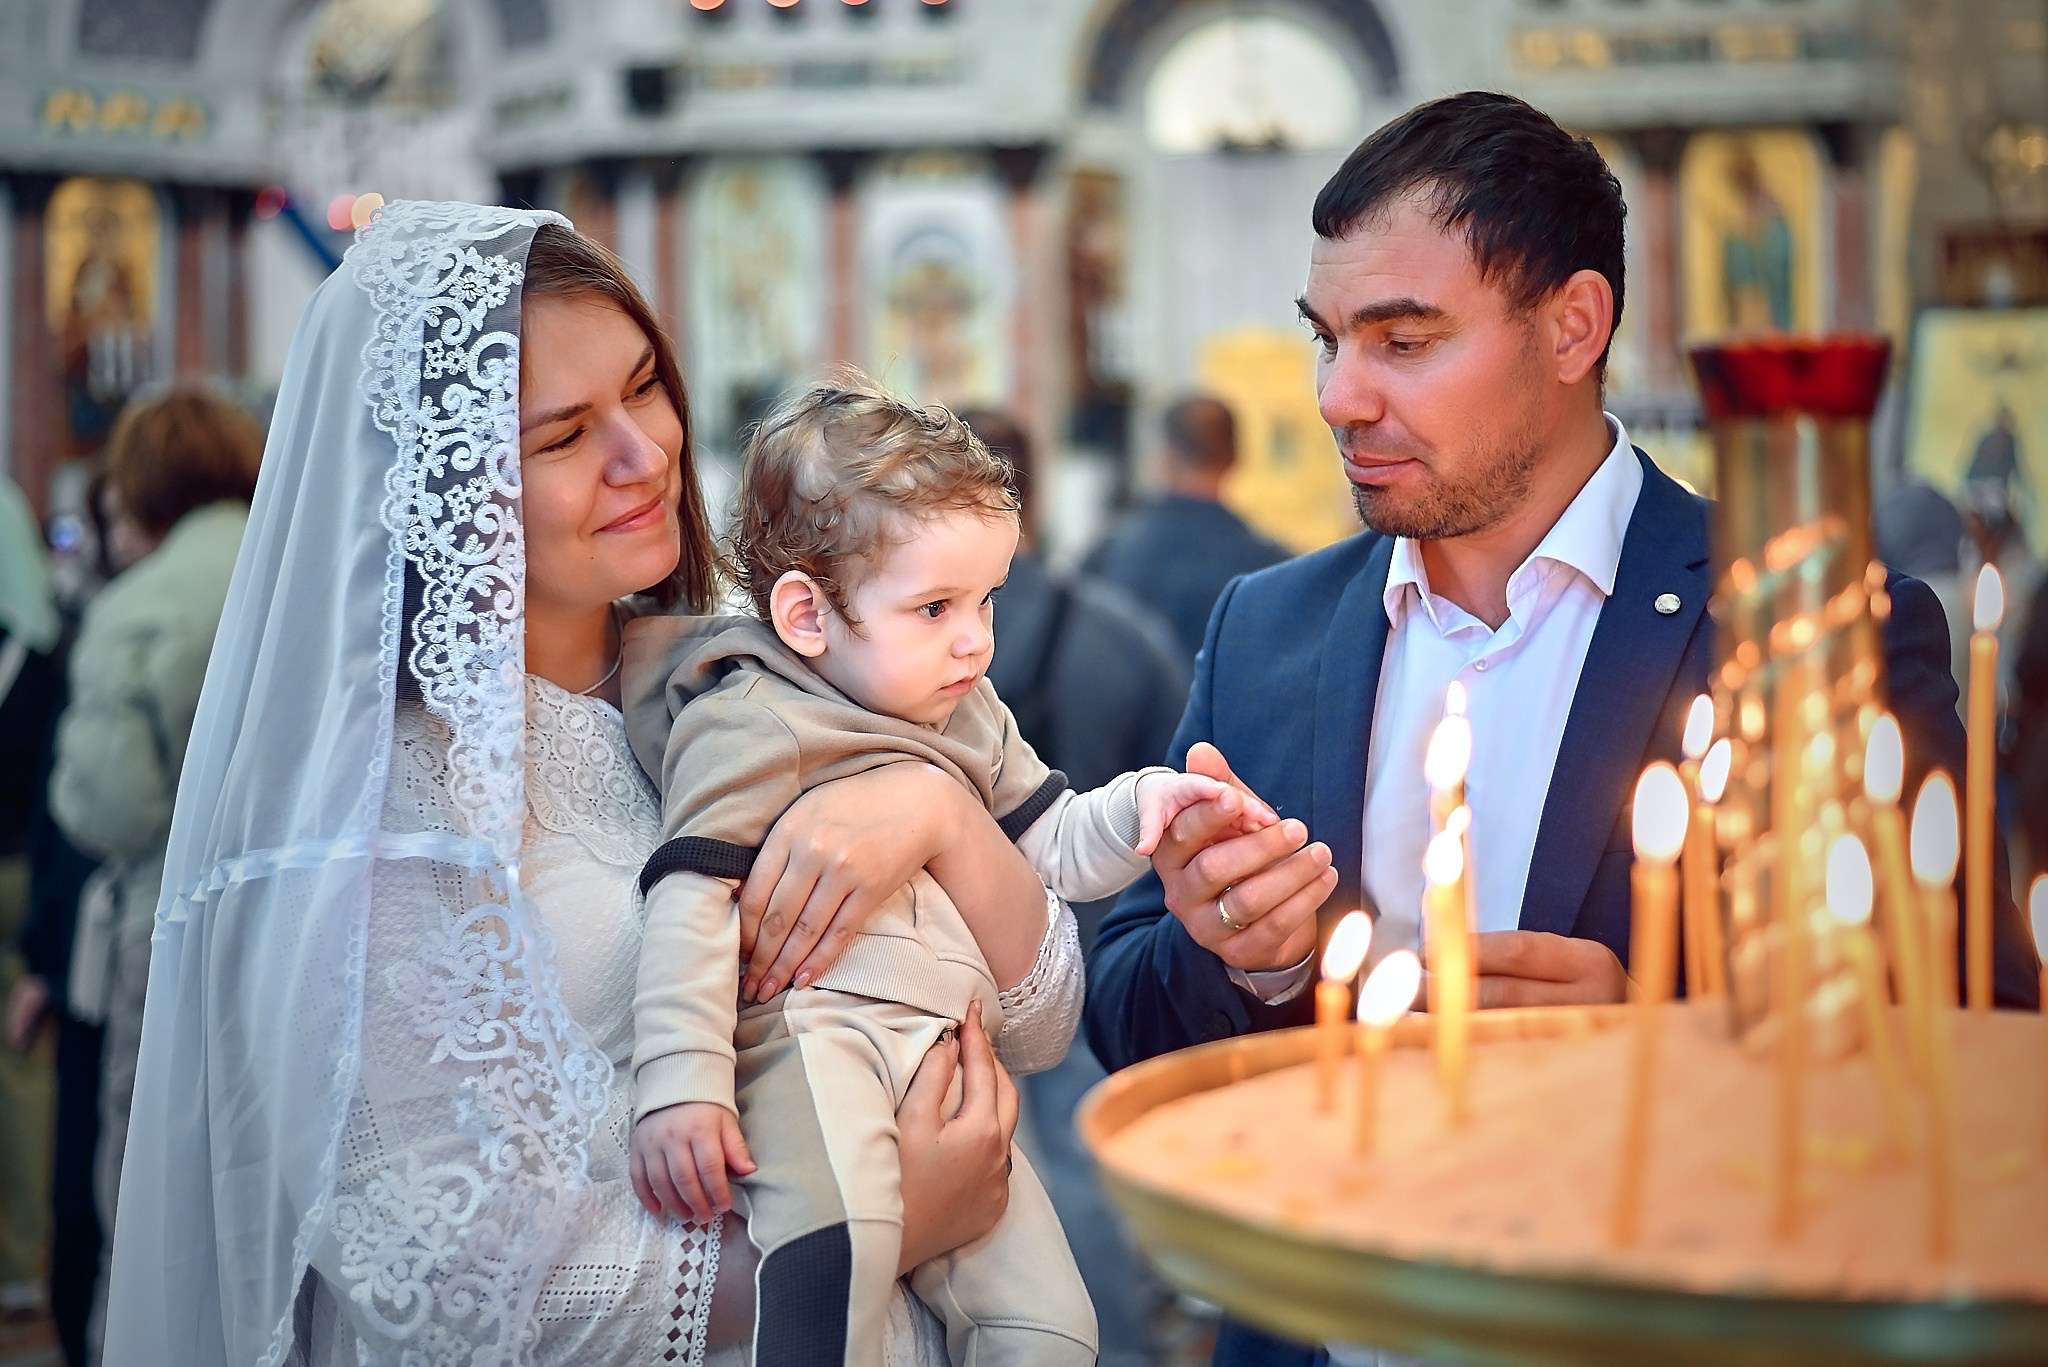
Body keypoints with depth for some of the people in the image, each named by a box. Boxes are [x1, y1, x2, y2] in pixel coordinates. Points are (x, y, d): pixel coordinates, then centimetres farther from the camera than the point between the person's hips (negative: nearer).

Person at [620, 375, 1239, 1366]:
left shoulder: (968, 716, 25)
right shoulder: (752, 720, -1)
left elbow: (1054, 848, 29)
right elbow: (691, 902, -8)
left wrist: (1140, 804, 7)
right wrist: (680, 1085, -18)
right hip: (813, 1029, -8)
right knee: (844, 1243, -37)